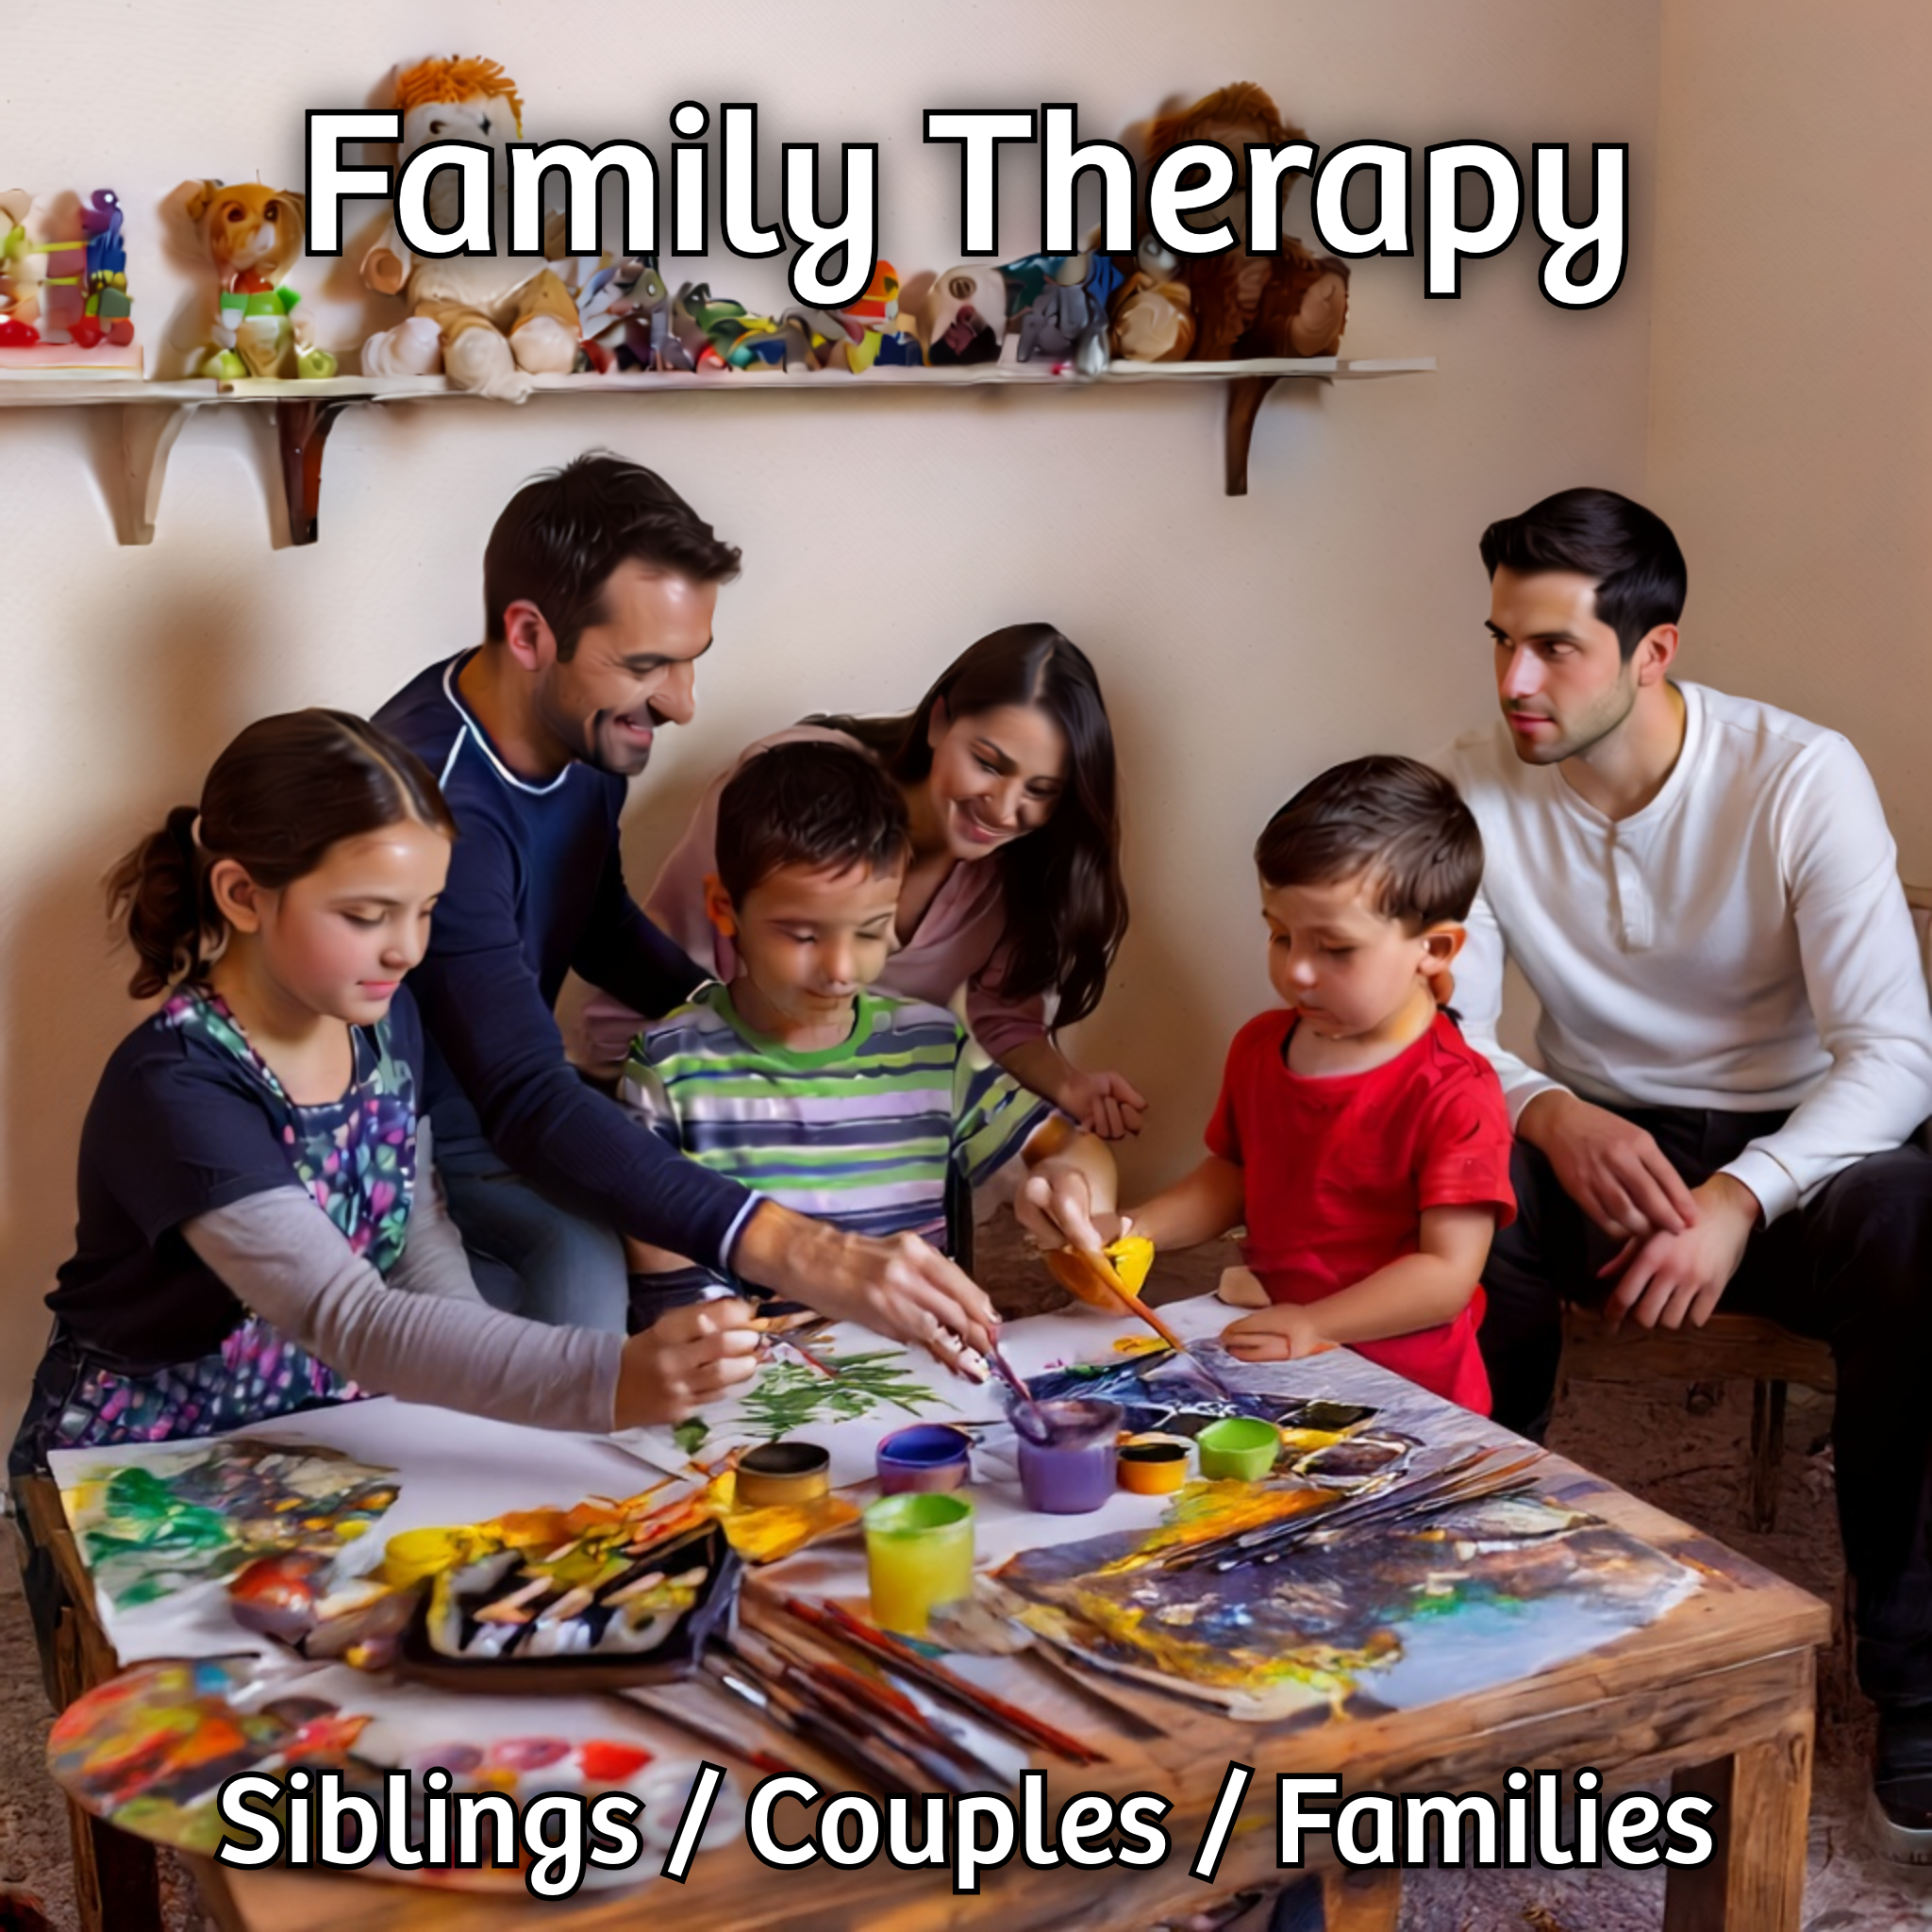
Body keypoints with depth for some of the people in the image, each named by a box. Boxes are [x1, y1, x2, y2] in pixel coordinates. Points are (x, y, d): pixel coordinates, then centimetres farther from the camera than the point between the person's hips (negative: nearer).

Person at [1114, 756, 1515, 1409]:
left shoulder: (1454, 1097, -13)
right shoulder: (1260, 1047, 10)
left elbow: (1448, 1273, -16)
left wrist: (1314, 1323, -24)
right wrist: (1129, 1230, 6)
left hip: (1402, 1386, -6)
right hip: (1263, 1349, 6)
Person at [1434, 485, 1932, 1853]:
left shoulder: (1801, 777, -16)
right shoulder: (1481, 785, -8)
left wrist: (1737, 1197, -36)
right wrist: (1555, 1116, -29)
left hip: (1793, 1147, -2)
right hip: (1593, 1142, 2)